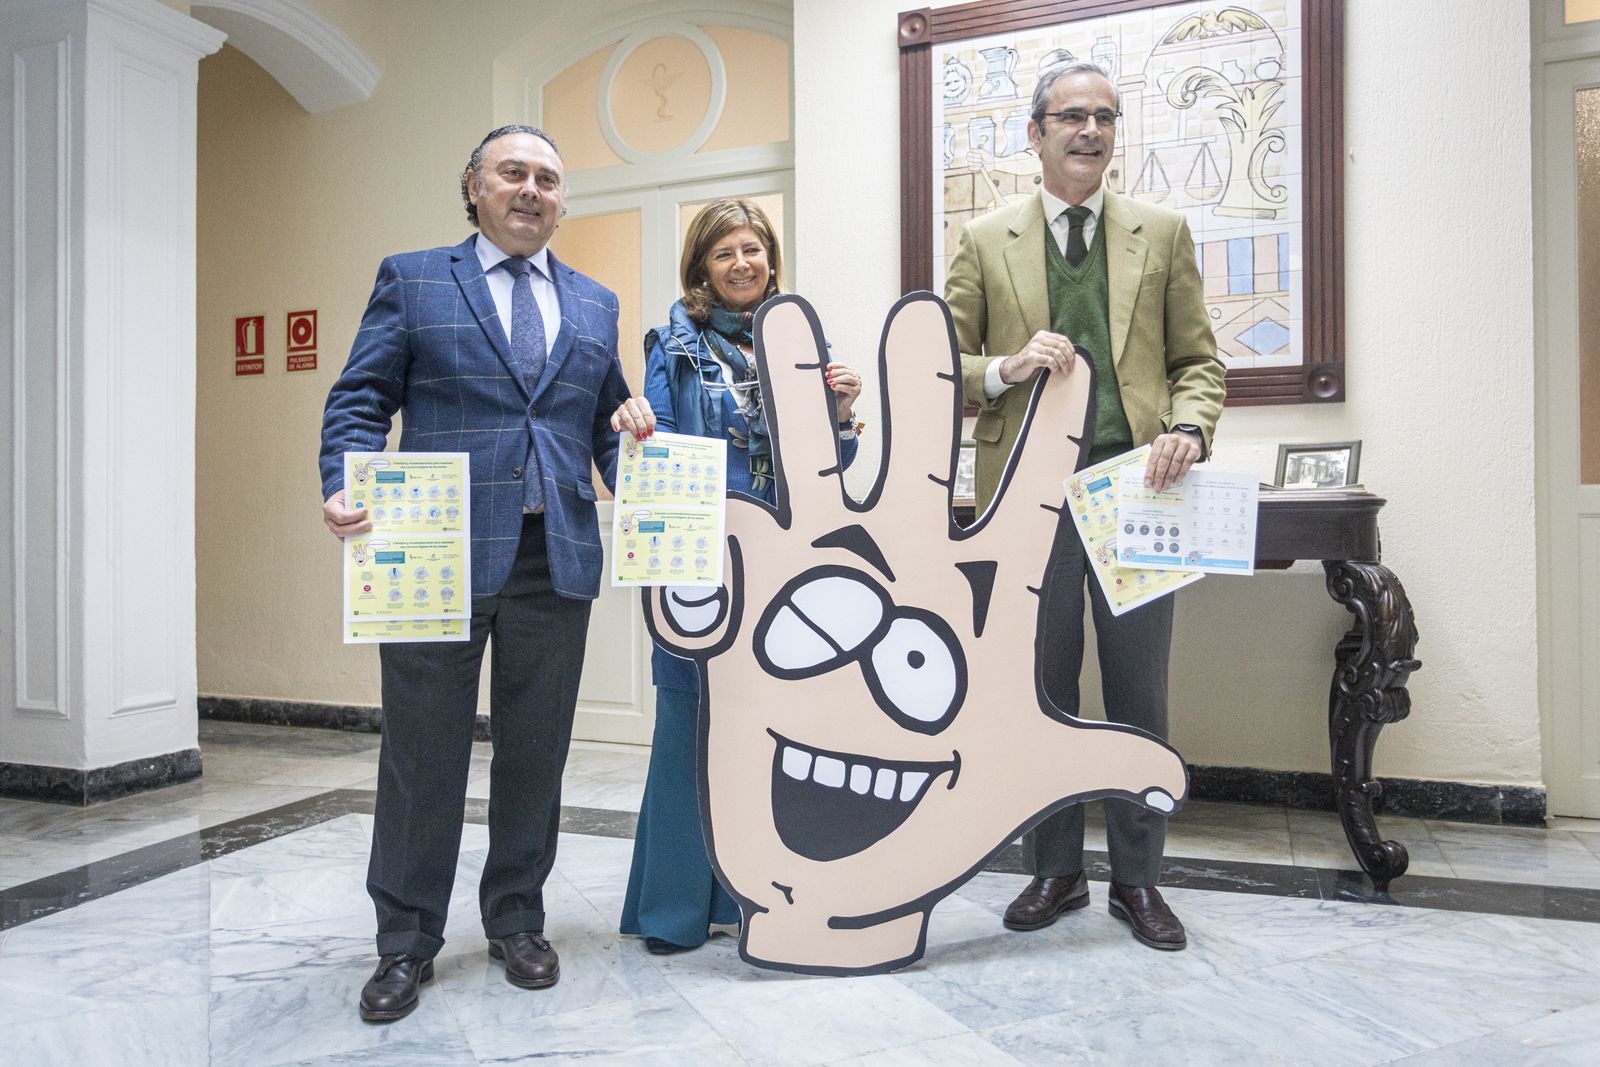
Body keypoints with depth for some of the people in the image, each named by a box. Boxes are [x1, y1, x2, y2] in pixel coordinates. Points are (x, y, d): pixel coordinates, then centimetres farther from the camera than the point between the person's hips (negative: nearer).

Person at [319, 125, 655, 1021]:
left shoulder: (596, 304, 16)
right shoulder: (413, 280, 7)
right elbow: (361, 401, 1)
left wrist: (630, 450, -5)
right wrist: (347, 488, -16)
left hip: (557, 558, 3)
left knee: (535, 752, 12)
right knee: (424, 754, 6)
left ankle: (517, 921, 30)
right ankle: (407, 942, 24)